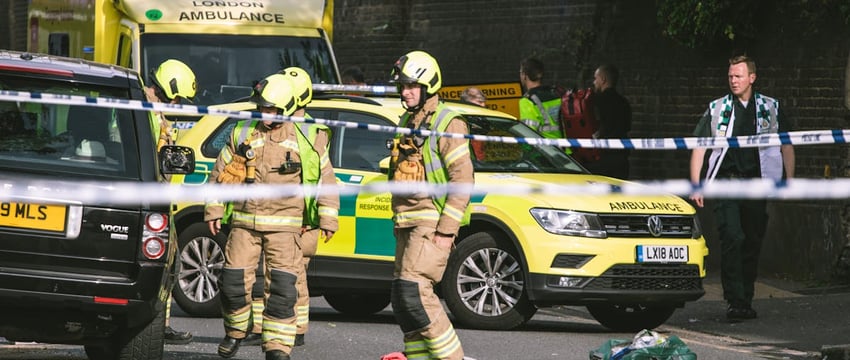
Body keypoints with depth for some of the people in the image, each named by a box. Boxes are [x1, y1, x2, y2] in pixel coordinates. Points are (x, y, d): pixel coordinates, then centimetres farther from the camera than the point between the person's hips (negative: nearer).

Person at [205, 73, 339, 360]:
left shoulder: (304, 138, 3)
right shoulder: (242, 133, 8)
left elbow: (325, 179, 8)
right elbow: (220, 174, 15)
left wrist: (327, 218, 2)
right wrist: (214, 210, 9)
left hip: (284, 225, -2)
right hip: (244, 223, 2)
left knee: (282, 285, -9)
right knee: (234, 281, 0)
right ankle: (235, 331, 23)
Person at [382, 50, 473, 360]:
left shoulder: (447, 123, -9)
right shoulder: (407, 122, 17)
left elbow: (462, 179, -15)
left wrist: (446, 230, -19)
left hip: (432, 223, -9)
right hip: (408, 225, 9)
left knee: (414, 293, -18)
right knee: (401, 299, 6)